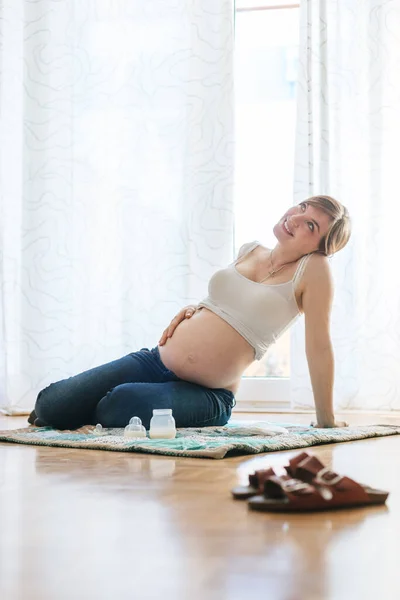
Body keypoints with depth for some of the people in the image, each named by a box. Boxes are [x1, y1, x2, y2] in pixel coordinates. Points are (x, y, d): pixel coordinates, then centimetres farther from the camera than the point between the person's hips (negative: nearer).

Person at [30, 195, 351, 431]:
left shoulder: (313, 269, -7)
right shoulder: (250, 250, 11)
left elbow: (319, 345, -7)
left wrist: (326, 421, -4)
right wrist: (196, 309, 8)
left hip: (208, 395, -5)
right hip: (155, 361, 5)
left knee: (119, 405, -32)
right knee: (51, 406, -11)